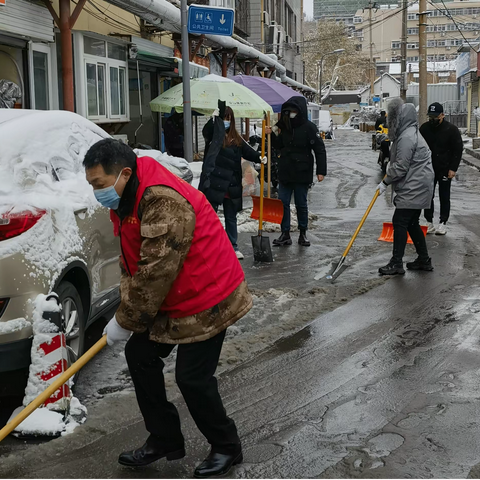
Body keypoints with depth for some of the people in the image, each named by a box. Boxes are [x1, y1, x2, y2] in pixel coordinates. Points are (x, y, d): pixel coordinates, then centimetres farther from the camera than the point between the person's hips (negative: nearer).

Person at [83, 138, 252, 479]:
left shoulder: (164, 201, -29)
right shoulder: (126, 201, 4)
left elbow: (156, 271, -28)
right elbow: (132, 264, 11)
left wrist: (126, 322, -17)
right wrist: (126, 314, 0)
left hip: (206, 299, -10)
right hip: (168, 300, 10)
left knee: (192, 377, -6)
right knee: (140, 356, 10)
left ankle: (227, 448, 18)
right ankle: (165, 440, 25)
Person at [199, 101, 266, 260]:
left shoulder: (236, 139, 10)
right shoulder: (214, 135, -2)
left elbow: (247, 151, 2)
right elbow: (206, 131, -23)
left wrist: (259, 157, -17)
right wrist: (215, 118, -38)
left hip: (232, 186, 5)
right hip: (214, 183, -5)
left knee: (231, 217, 15)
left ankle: (233, 247, 26)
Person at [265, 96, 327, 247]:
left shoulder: (309, 127, -8)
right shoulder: (284, 126, 9)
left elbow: (320, 149, -9)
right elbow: (279, 146, 19)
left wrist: (321, 171, -15)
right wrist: (272, 135, 0)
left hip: (302, 173, -5)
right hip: (285, 172, 5)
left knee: (301, 204, 7)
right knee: (283, 203, 3)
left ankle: (303, 233, 19)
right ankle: (285, 234, 10)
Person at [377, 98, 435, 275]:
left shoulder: (407, 137, -19)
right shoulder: (409, 132, 16)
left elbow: (401, 167, -20)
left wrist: (385, 182, -10)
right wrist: (391, 164, 11)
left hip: (413, 189, -11)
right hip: (416, 188, 11)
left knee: (400, 222, -7)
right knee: (412, 223, 15)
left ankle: (396, 263, -3)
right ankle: (424, 260, 22)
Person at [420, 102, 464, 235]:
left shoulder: (451, 129, -8)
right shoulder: (424, 128, 1)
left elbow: (458, 150, -6)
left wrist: (453, 169, -12)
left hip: (445, 169, -3)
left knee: (444, 197, 5)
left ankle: (443, 223, 12)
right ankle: (429, 223, 13)